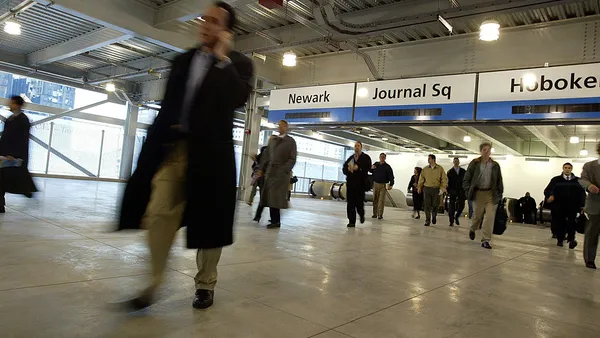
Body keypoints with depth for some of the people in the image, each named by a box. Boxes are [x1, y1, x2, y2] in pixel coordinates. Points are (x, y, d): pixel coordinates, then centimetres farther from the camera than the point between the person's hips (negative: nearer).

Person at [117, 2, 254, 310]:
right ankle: (153, 284, 10)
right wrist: (155, 141, 9)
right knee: (158, 215, -4)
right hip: (171, 148, 4)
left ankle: (205, 285, 22)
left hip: (210, 152, -4)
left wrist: (222, 57, -10)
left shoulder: (238, 63, 4)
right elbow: (167, 105, 17)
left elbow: (238, 99, -17)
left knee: (209, 220, 5)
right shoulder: (183, 60, 17)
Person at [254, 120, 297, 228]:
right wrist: (261, 169, 7)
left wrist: (284, 170, -16)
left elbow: (292, 159, -4)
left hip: (281, 172, -5)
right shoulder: (272, 140, 16)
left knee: (276, 196, -8)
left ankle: (276, 221, -3)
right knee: (267, 195, 3)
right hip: (270, 171, 5)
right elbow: (266, 155, 16)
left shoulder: (291, 141, 2)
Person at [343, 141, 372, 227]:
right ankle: (351, 221, 5)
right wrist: (348, 169, -11)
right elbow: (344, 168, 10)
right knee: (350, 203, 0)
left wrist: (358, 168, -21)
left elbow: (367, 168, -11)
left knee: (359, 202, -2)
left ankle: (361, 215, 30)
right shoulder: (350, 158, 16)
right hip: (350, 183, 4)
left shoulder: (366, 158, 3)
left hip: (360, 184, -3)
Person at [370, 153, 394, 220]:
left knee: (381, 200, -6)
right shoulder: (375, 164, 10)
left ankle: (380, 215, -4)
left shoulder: (387, 167, -1)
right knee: (375, 199, 6)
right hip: (375, 184, 4)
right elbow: (370, 171, 24)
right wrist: (371, 168, 0)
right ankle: (375, 214, 13)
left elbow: (391, 176, -3)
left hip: (383, 185, -3)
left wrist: (391, 185, -13)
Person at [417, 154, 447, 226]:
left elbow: (444, 179, -1)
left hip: (436, 189, -1)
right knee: (427, 205, -3)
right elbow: (421, 179, 11)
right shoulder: (425, 169, 6)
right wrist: (419, 187, 6)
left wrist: (442, 188, -10)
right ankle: (427, 220, 5)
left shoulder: (440, 169, 0)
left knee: (435, 204, 4)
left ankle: (434, 216, 34)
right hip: (426, 188, 1)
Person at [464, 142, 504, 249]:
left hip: (491, 194, 1)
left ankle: (485, 240, 1)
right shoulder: (474, 163, 1)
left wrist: (499, 195, 5)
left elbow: (499, 182, 10)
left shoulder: (495, 165, 6)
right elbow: (466, 179, 3)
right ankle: (473, 229, 42)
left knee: (490, 217, -6)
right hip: (478, 193, -1)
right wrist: (469, 192, -5)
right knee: (477, 215, 10)